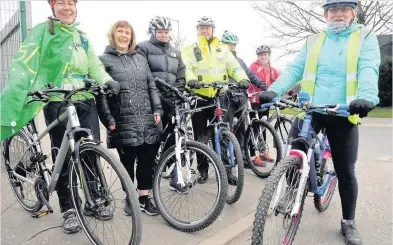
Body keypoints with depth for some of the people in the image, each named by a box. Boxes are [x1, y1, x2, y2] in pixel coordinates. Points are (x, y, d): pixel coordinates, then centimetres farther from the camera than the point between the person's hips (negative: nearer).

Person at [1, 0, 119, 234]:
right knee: (63, 158, 4)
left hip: (85, 102, 5)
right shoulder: (42, 32, -2)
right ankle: (68, 209, 20)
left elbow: (94, 65, 8)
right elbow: (24, 66, -12)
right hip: (57, 104, -4)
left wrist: (107, 81, -13)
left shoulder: (82, 37, 16)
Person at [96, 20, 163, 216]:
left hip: (147, 121, 4)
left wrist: (157, 110, 5)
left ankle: (144, 198, 18)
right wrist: (108, 119, -12)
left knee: (147, 160, 5)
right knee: (127, 162, 6)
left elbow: (152, 85, 15)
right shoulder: (104, 60, 4)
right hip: (124, 122, -4)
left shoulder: (140, 58, 18)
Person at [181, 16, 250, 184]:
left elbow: (233, 66, 2)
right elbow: (186, 68, -9)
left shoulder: (222, 49, 14)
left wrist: (242, 79, -17)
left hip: (219, 97, 1)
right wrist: (191, 80, -32)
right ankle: (203, 170, 17)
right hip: (199, 98, -1)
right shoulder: (190, 50, 6)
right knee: (200, 136, 5)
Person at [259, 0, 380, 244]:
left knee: (345, 171, 6)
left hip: (343, 114, -2)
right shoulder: (314, 41, 14)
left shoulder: (365, 37, 6)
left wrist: (366, 97, -32)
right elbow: (294, 69, 3)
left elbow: (369, 69, -12)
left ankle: (349, 222, 26)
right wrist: (273, 90, -15)